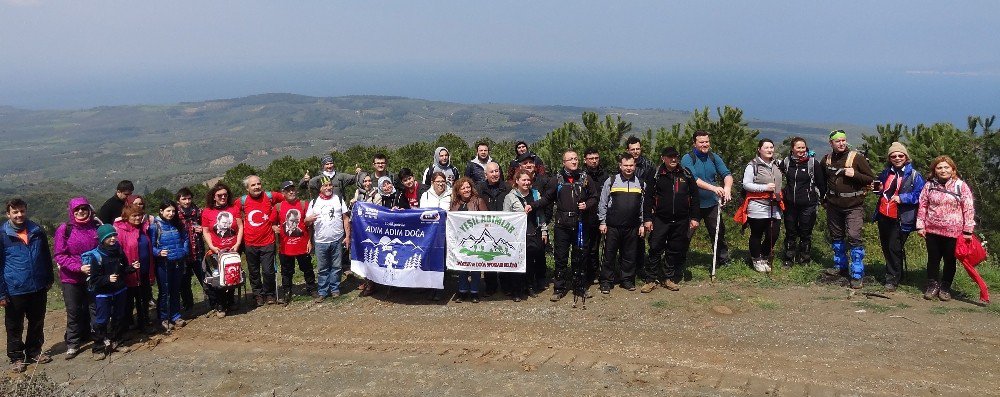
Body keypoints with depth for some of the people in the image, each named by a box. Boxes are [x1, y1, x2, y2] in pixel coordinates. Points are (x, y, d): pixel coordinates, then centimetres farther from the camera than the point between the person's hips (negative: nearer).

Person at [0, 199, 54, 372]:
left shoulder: (37, 232, 1)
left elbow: (46, 257, 12)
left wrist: (49, 279, 12)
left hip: (38, 288, 3)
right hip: (15, 291, -3)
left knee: (37, 323, 16)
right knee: (14, 327, 10)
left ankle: (34, 352, 32)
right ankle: (16, 357, 24)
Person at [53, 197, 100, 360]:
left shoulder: (96, 226, -3)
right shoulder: (64, 229, -10)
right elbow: (59, 255, -12)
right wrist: (79, 267, -23)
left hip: (92, 276, 3)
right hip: (71, 278, -3)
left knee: (89, 308, 14)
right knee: (74, 311, 2)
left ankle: (85, 335, 32)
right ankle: (72, 344, 12)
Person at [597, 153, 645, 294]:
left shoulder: (641, 183, 8)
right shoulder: (611, 181, 1)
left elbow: (643, 206, 11)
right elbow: (603, 203, 2)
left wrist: (642, 224, 6)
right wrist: (602, 222, -2)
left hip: (632, 227, 2)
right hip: (613, 226, -2)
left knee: (629, 255, 9)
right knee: (609, 254, 2)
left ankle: (627, 280, 22)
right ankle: (606, 282, 9)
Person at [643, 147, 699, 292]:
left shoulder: (686, 174, 4)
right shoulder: (656, 175, -1)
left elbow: (694, 196, 6)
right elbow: (648, 197, -1)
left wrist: (694, 218, 2)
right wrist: (647, 218, -7)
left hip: (681, 221, 2)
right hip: (660, 219, -2)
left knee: (676, 251, 8)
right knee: (655, 249, -4)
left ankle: (669, 278, 20)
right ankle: (650, 280, 3)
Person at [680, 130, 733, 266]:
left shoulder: (714, 157, 3)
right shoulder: (687, 159, -12)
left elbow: (727, 174, -6)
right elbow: (693, 179, -25)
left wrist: (727, 187, -28)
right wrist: (713, 187, -36)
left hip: (712, 204, 4)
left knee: (719, 232, 14)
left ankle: (723, 259, 31)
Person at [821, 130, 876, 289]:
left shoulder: (857, 158, -9)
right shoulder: (826, 160, 5)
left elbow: (871, 178, -6)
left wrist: (854, 174, -21)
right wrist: (825, 196, 15)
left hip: (853, 206, -5)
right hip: (833, 205, 5)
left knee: (854, 237, -13)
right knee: (836, 237, 14)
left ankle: (857, 275, -8)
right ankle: (840, 266, 31)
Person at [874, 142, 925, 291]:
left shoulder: (914, 175, -7)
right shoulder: (886, 172, 10)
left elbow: (920, 195, -11)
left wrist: (902, 198, -19)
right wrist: (880, 189, 4)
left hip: (901, 219, -6)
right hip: (883, 216, 6)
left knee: (894, 248, -7)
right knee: (886, 247, 15)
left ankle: (892, 278, 7)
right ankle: (895, 274, 32)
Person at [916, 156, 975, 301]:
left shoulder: (961, 186, -4)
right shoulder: (929, 185, 3)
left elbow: (968, 208, -5)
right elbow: (922, 206, 6)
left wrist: (968, 230, -8)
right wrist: (920, 225, 1)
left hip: (953, 231, -2)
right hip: (932, 230, 2)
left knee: (950, 260, 9)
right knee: (933, 259, 11)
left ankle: (945, 287, 22)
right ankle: (932, 286, 24)